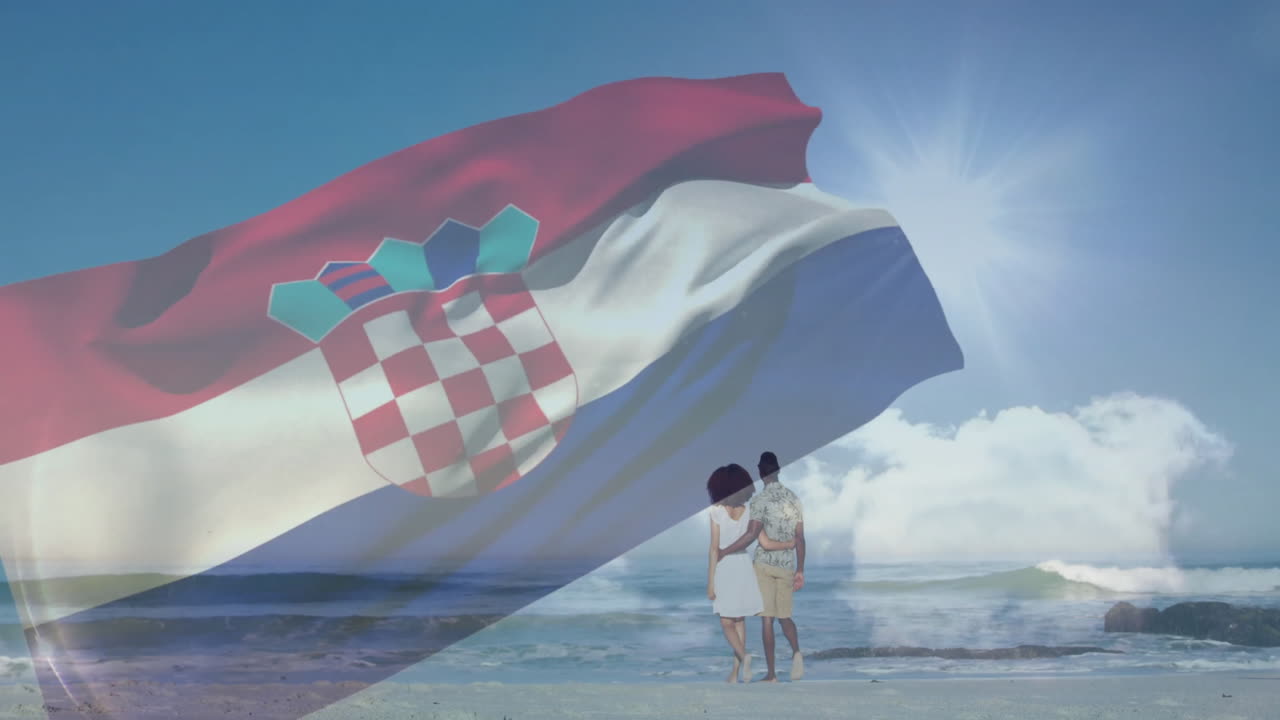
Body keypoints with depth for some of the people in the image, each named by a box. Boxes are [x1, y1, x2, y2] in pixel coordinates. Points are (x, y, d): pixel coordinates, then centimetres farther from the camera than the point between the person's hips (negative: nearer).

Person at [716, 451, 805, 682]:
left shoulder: (760, 500, -9)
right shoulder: (794, 499, 7)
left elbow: (751, 534, -20)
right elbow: (800, 539, 7)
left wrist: (723, 552, -12)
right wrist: (800, 571, 13)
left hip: (765, 564, -4)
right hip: (787, 566, 4)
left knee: (767, 618, 1)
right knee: (784, 616, 16)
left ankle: (772, 674, 1)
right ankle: (796, 651, -12)